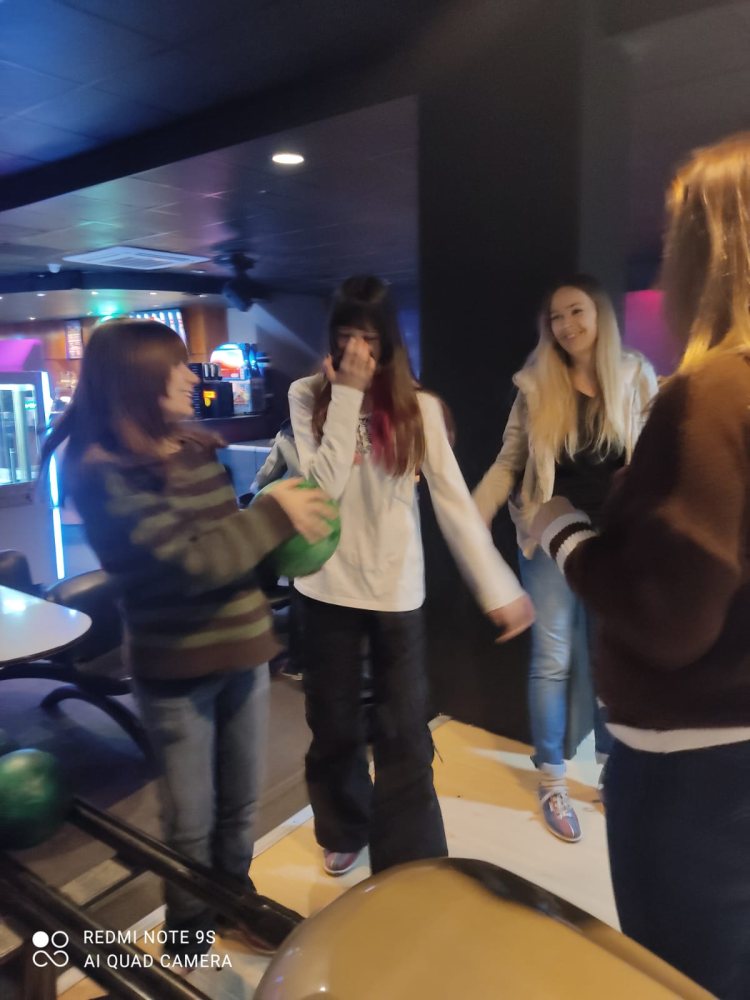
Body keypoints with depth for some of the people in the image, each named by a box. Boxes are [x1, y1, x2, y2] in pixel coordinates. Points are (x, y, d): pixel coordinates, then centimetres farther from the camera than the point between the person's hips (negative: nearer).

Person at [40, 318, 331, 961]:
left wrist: (291, 537, -4)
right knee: (191, 820, 13)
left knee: (241, 803, 21)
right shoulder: (101, 473, -16)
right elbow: (189, 560, -24)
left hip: (244, 651, 6)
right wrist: (276, 515, -16)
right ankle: (190, 929, 40)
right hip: (176, 668, -6)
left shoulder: (200, 450, 3)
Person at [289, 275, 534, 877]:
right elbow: (323, 486, -15)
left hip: (396, 589, -1)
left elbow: (453, 499, -9)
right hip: (328, 587, 2)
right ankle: (344, 830, 43)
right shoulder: (308, 396, -4)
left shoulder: (418, 407, -6)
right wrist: (346, 396, -19)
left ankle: (410, 867, 24)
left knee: (403, 734, 6)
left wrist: (498, 587, -14)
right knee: (334, 724, 18)